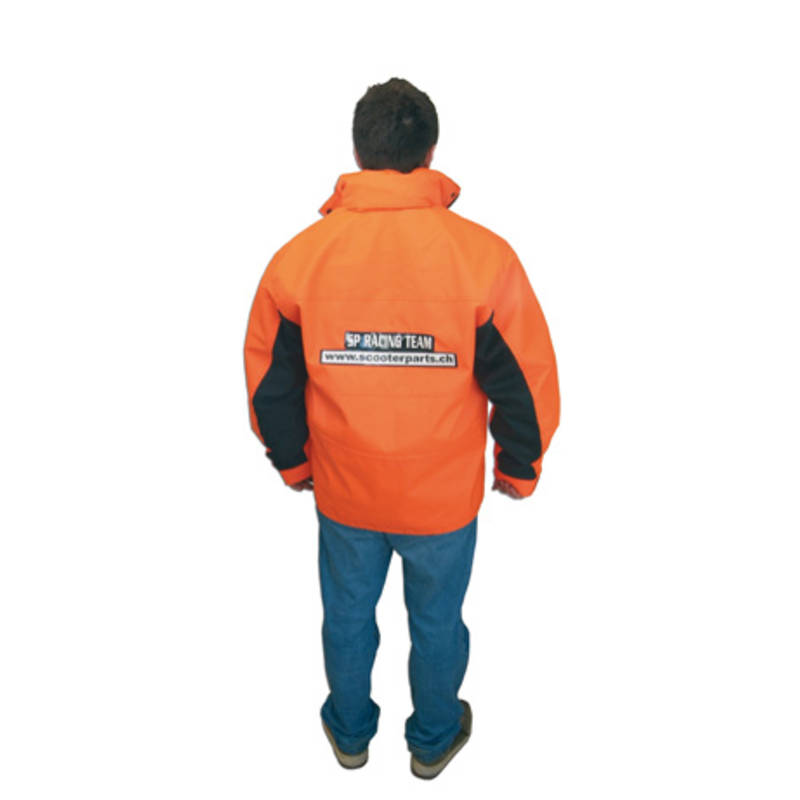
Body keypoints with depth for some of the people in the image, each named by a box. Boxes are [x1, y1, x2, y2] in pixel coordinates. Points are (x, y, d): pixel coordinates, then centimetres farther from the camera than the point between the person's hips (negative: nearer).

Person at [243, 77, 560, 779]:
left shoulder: (298, 256, -13)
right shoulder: (484, 255, -18)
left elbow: (268, 381, -3)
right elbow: (529, 381, -10)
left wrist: (293, 462, 14)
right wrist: (519, 469, 7)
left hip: (343, 490, 2)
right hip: (446, 495, -1)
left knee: (347, 615, 26)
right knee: (437, 621, 23)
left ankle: (351, 731, 52)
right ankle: (435, 738, 49)